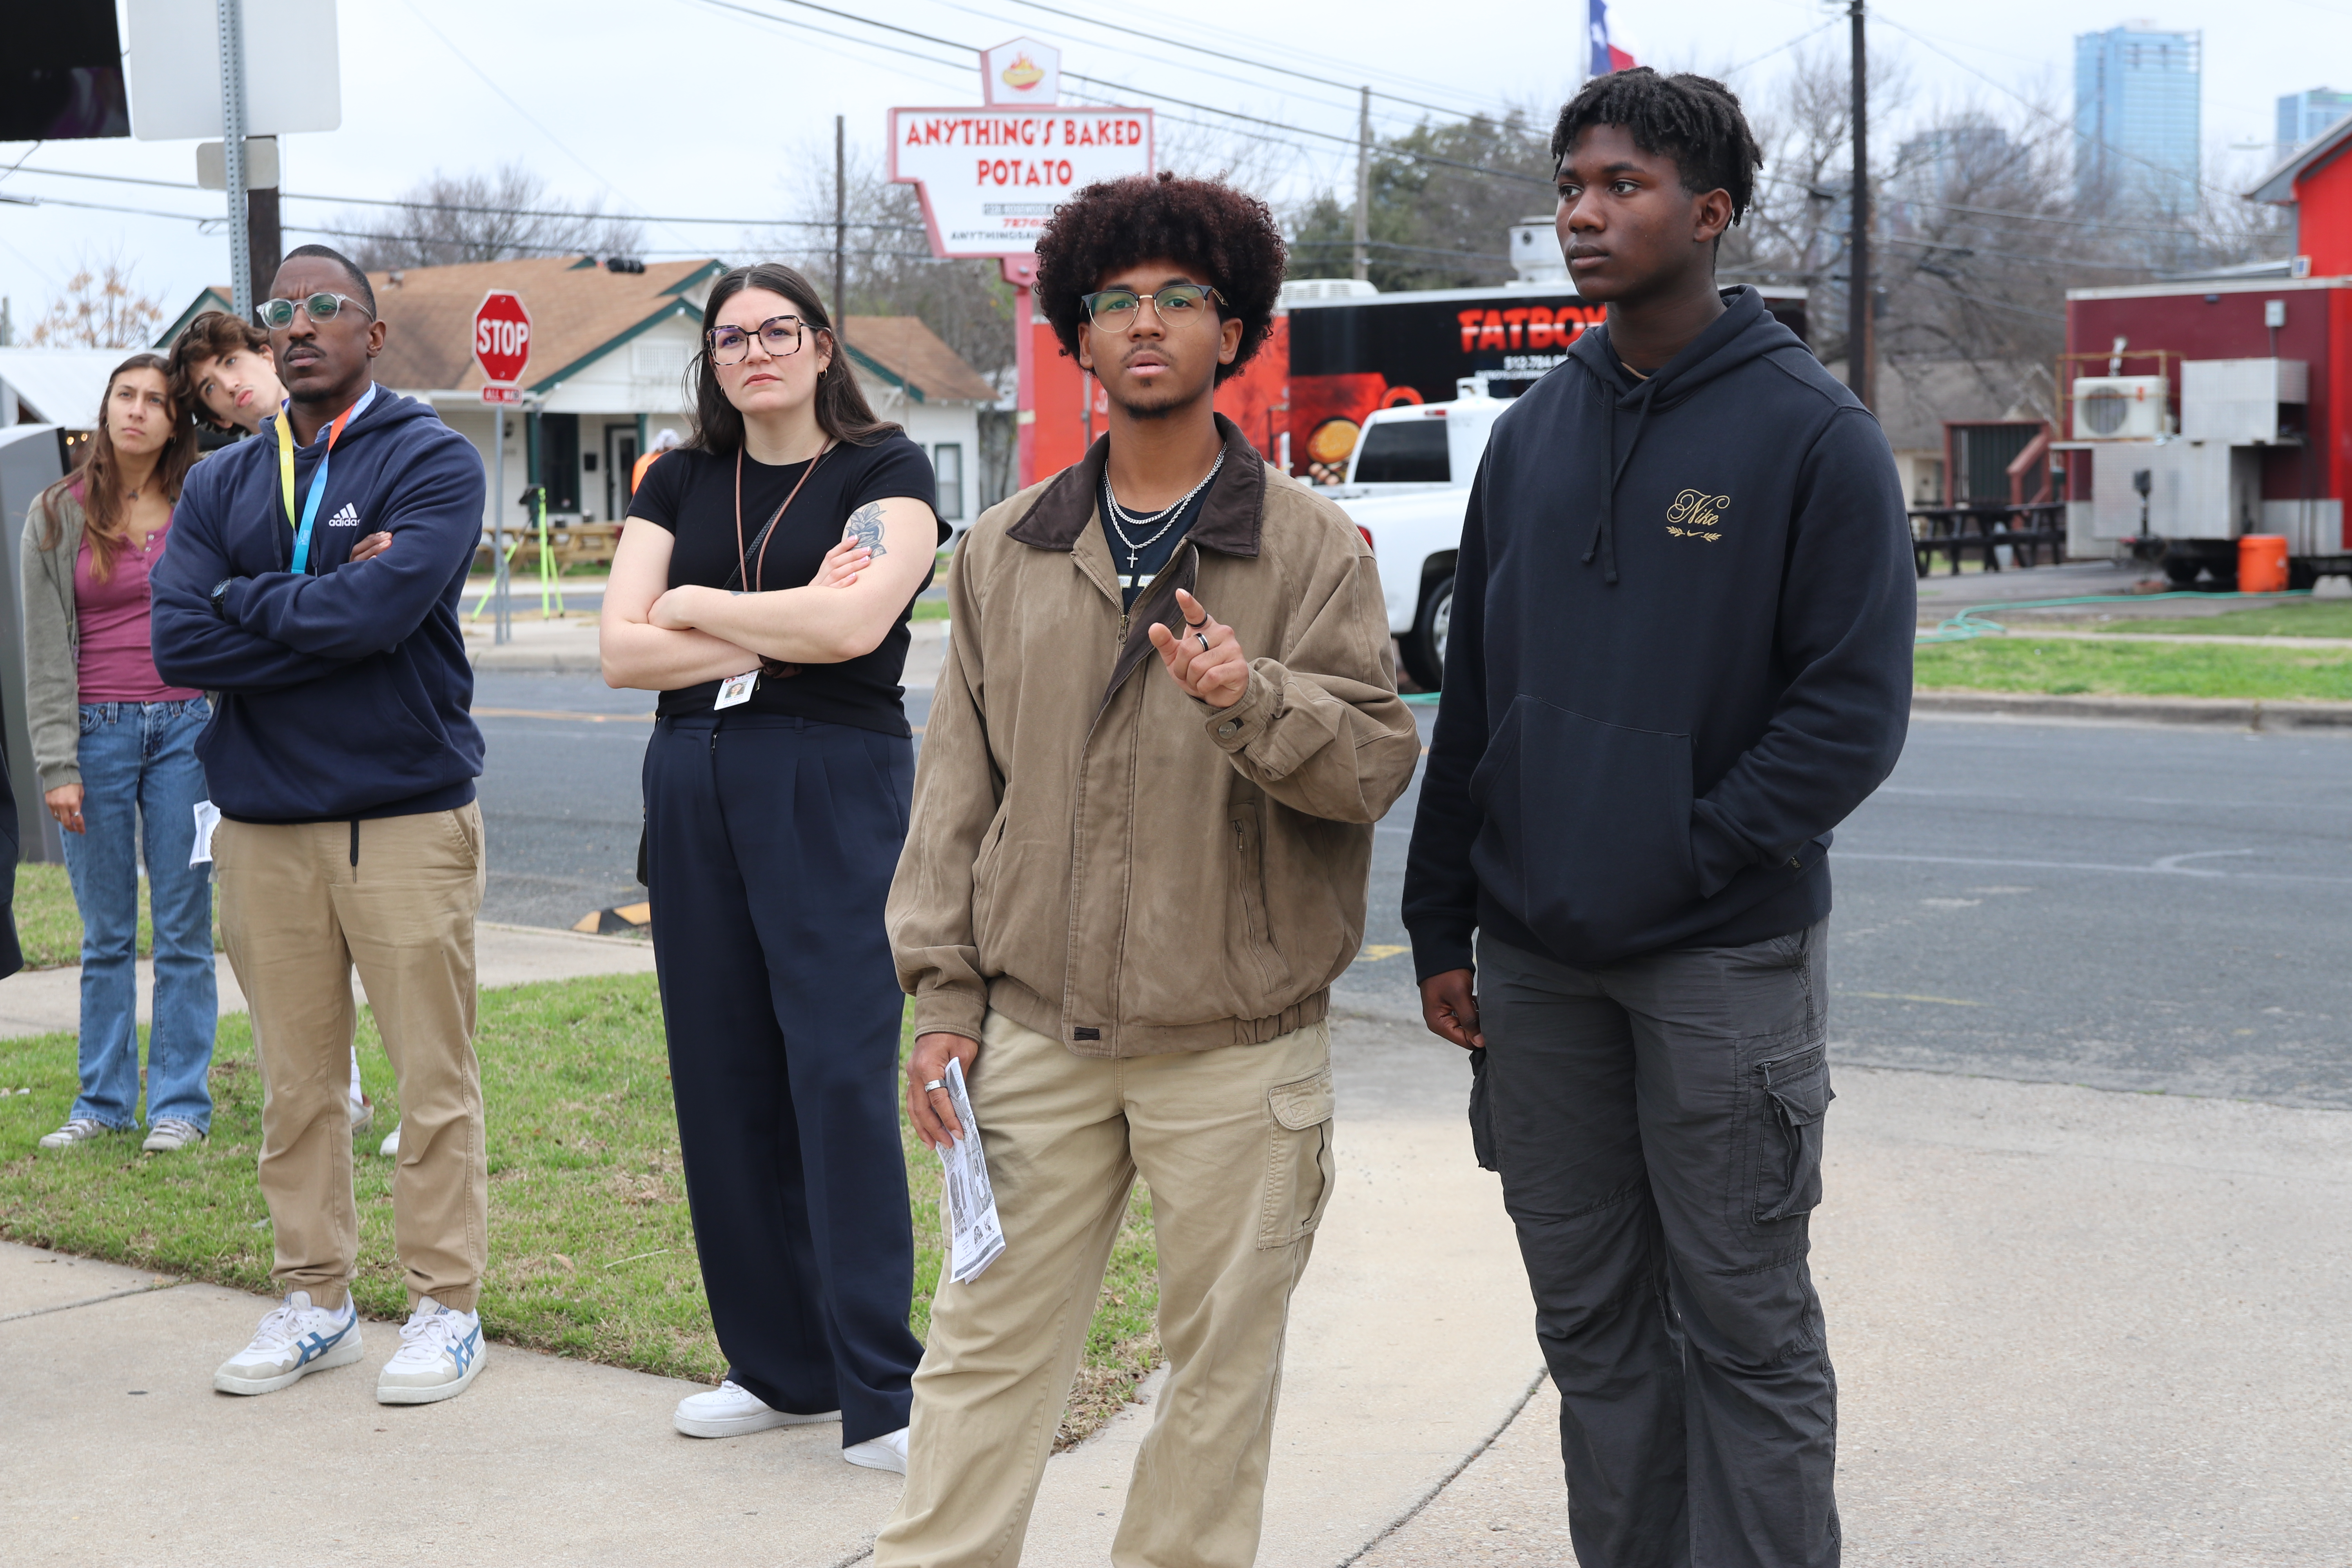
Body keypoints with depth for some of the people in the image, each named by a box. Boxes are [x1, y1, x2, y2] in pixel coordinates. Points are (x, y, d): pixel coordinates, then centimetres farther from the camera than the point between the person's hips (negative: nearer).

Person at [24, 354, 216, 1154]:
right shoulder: (57, 515, 3)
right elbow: (46, 651, 1)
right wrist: (57, 765, -5)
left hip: (186, 727, 0)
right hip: (98, 729, 0)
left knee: (183, 928, 2)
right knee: (106, 932, 6)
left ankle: (181, 1102, 11)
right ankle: (104, 1101, 17)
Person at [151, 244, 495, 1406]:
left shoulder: (432, 461, -2)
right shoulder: (221, 483, 12)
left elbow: (374, 613, -18)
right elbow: (178, 643, -3)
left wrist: (245, 600, -3)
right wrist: (325, 609, -11)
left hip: (408, 817, -4)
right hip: (263, 821, 4)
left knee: (435, 1080, 0)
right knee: (295, 1083, 10)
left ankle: (446, 1306, 10)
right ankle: (315, 1300, 22)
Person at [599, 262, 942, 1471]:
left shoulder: (885, 471, 0)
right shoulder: (680, 484, 13)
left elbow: (854, 623, -17)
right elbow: (620, 651, 2)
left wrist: (694, 608, -4)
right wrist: (778, 633, -8)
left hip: (835, 790, -5)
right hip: (694, 789, 5)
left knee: (842, 1076, -10)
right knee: (723, 1082, 7)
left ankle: (877, 1394, -4)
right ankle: (777, 1367, 18)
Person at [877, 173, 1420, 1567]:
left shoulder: (1312, 545, -1)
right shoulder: (1008, 551, 9)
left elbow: (1381, 757, -8)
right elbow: (959, 784, 10)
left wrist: (1256, 702, -27)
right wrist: (946, 993, 6)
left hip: (1239, 1047, -2)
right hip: (1038, 1034, 2)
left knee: (1224, 1363, 8)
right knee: (988, 1348, 7)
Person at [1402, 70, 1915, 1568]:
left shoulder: (1815, 434, -6)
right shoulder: (1534, 433, 11)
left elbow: (1853, 711, -9)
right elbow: (1473, 694, 13)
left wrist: (1688, 854, -14)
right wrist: (1442, 922, 9)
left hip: (1723, 963, -5)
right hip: (1532, 964, 5)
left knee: (1746, 1329, 3)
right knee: (1591, 1321, 13)